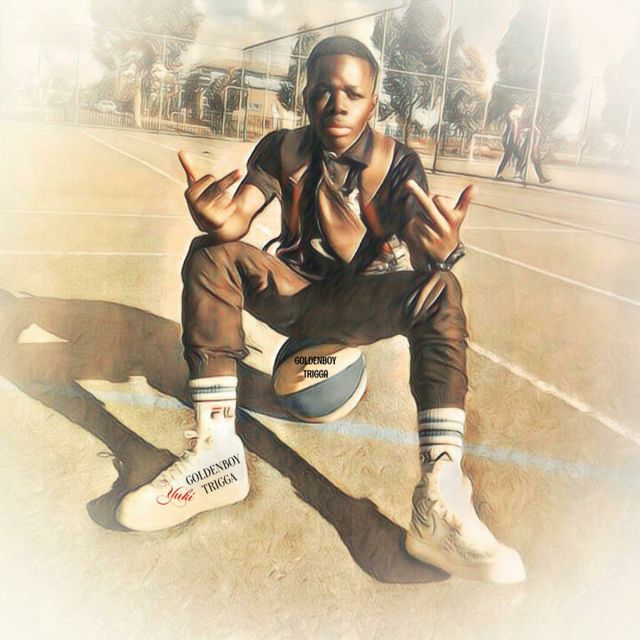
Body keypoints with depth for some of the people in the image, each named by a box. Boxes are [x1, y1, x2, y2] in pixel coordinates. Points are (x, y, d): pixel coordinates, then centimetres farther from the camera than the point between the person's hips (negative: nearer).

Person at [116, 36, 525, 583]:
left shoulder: (397, 163, -9)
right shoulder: (283, 149, -4)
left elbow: (421, 245, -26)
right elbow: (236, 220, -19)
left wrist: (441, 248, -52)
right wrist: (213, 216, -45)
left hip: (362, 305, -1)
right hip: (294, 292, 2)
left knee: (439, 288, -30)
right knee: (210, 256, -23)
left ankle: (441, 499, -41)